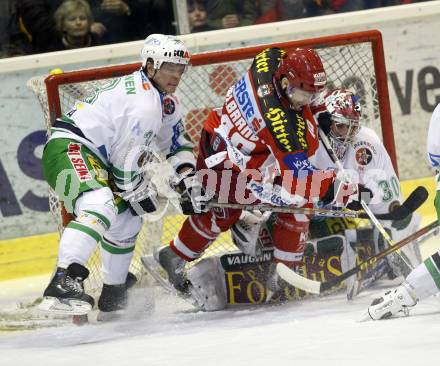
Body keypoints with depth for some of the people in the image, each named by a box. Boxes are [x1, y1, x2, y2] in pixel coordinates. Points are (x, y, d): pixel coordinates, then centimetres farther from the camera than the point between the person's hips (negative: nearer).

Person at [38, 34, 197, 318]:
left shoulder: (167, 102, 15)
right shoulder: (143, 100, -19)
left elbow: (177, 143, 25)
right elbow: (126, 157, -18)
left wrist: (187, 178, 8)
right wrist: (139, 194, -4)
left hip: (96, 158, 12)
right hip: (70, 148, -12)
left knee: (126, 221, 22)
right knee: (100, 207, -35)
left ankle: (114, 295, 37)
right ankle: (64, 282, -49)